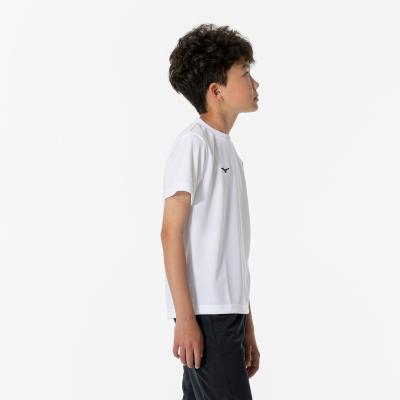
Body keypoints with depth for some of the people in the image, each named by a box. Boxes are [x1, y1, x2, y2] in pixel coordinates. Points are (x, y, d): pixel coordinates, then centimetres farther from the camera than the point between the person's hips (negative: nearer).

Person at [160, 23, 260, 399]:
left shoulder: (227, 148, 17)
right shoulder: (192, 142, -7)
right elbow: (171, 232, -12)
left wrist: (246, 324, 17)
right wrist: (185, 317, -17)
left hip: (229, 312, 8)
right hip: (204, 313, -8)